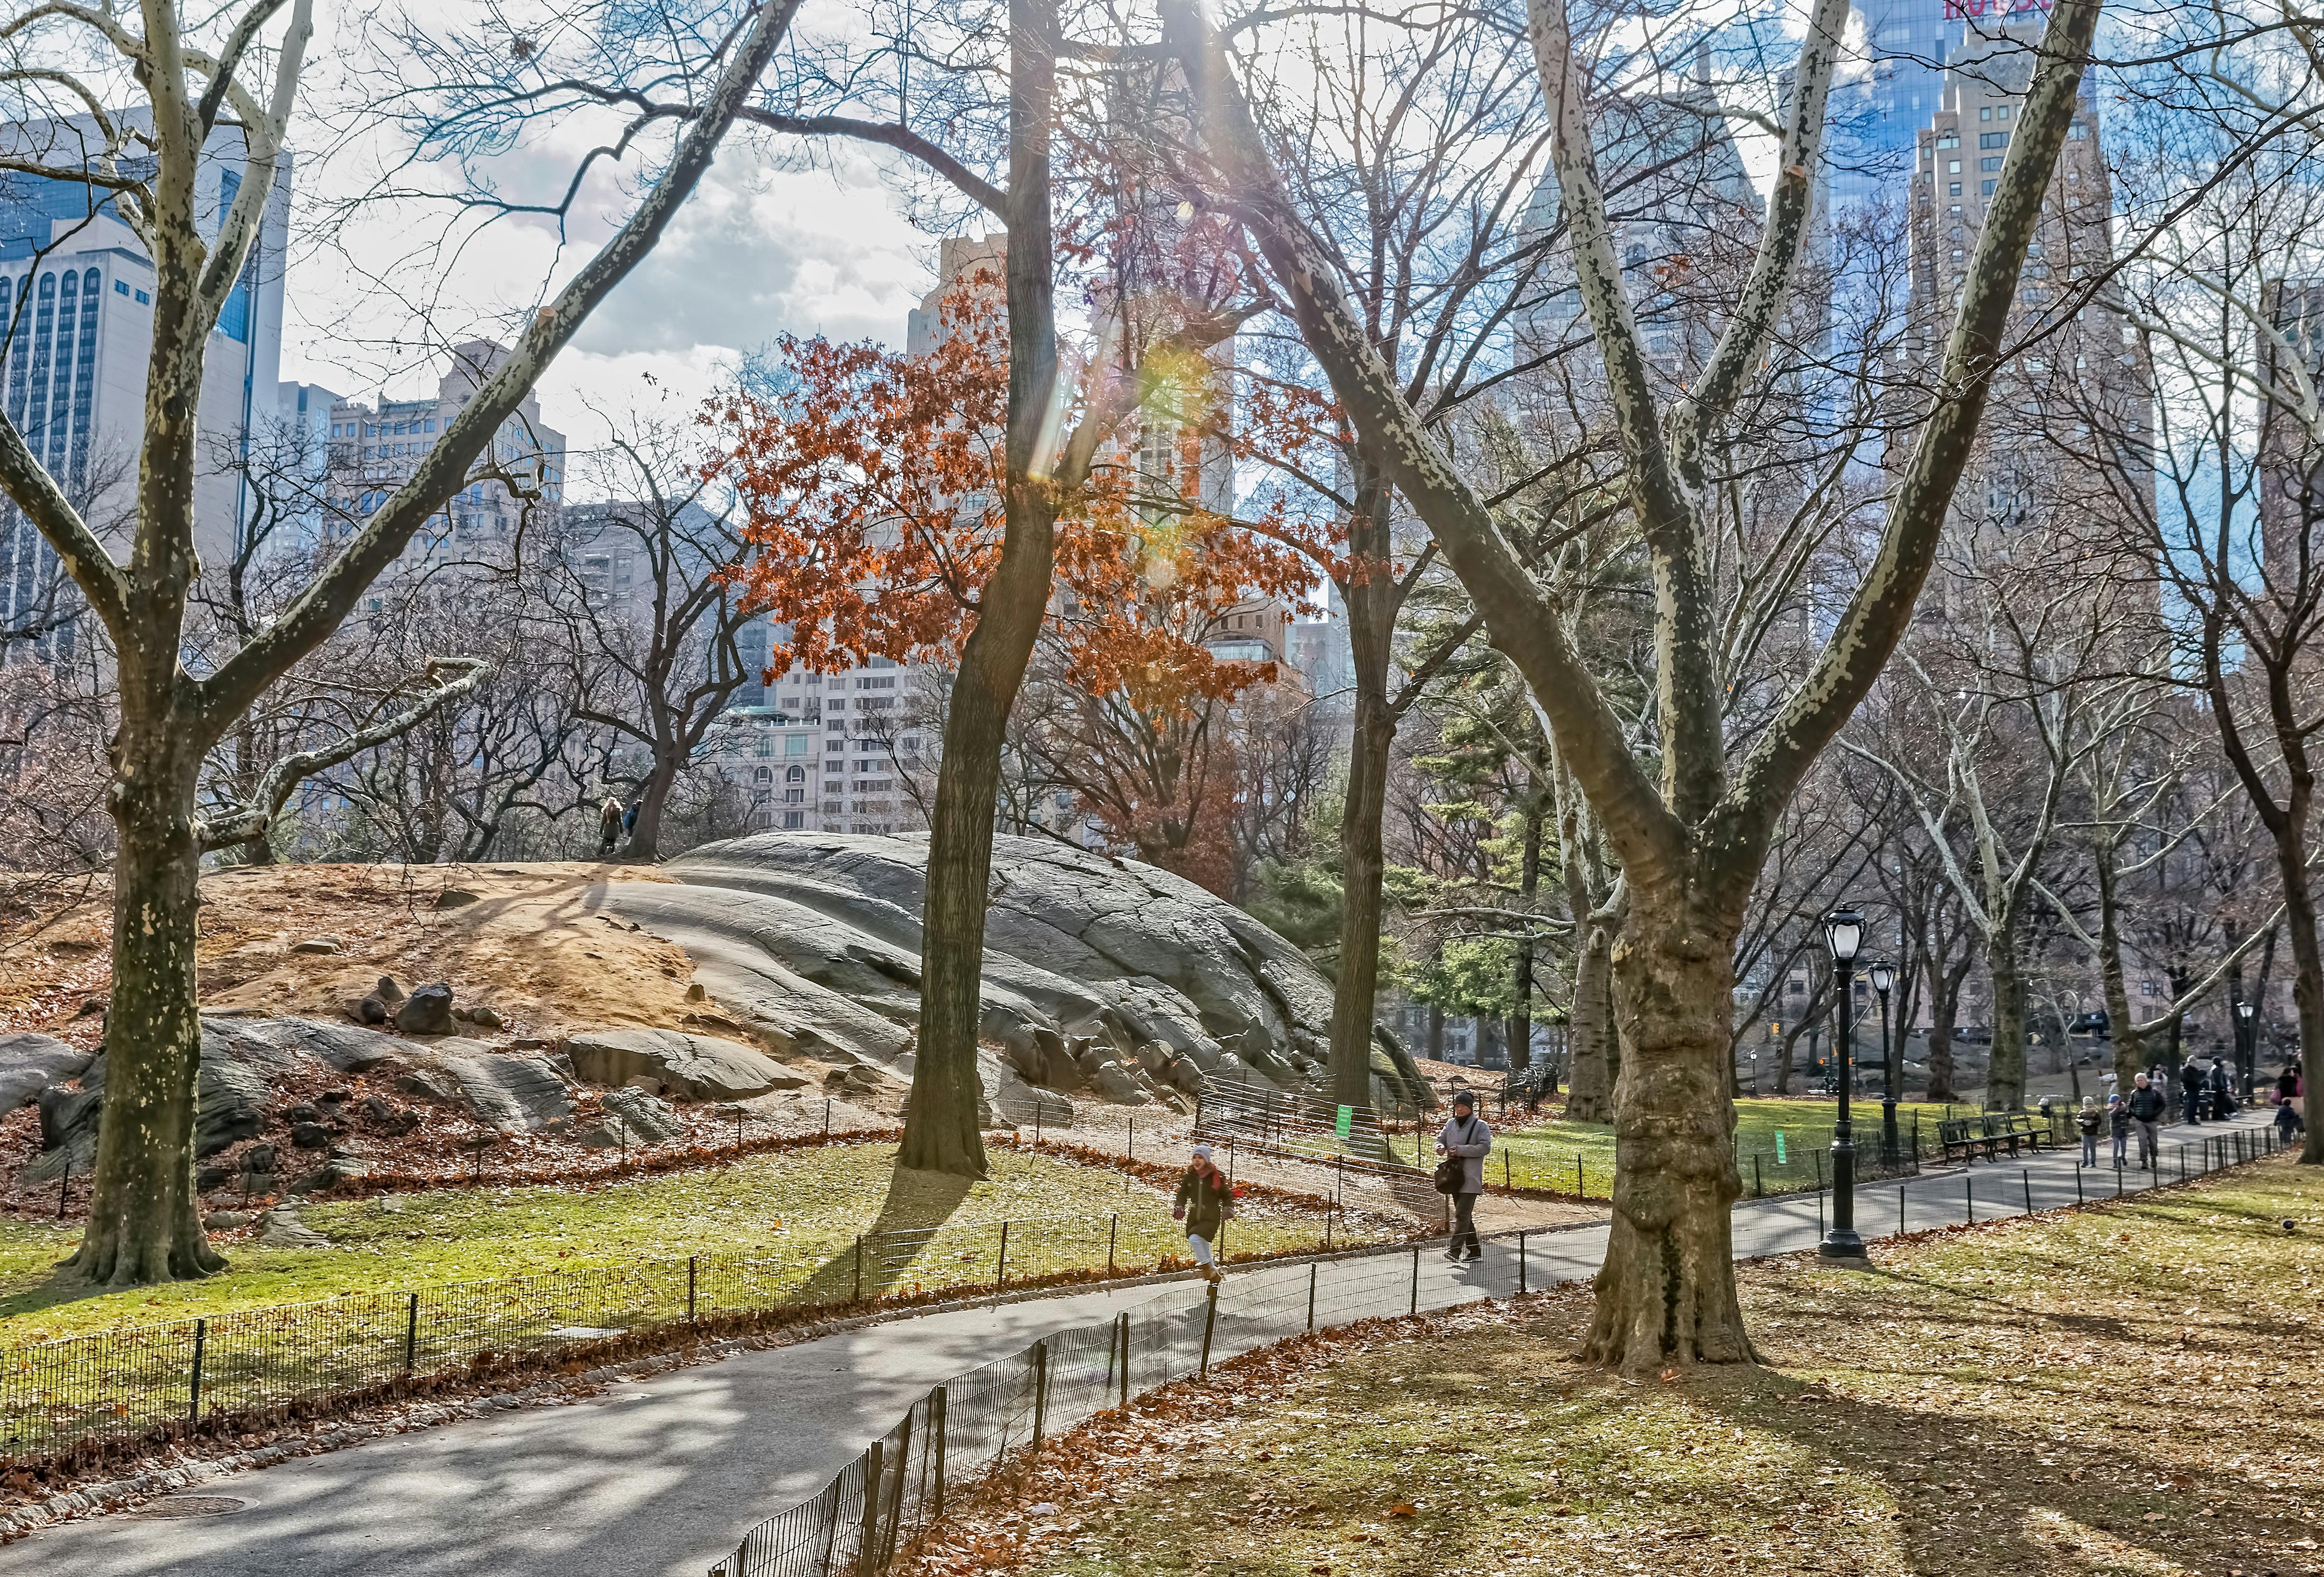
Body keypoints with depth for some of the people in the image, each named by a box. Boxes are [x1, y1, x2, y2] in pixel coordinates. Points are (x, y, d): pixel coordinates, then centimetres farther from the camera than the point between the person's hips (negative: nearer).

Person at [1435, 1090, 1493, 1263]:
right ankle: (1475, 1250, 22)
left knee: (1462, 1214, -15)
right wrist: (1440, 1147, -7)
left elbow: (1485, 1147, -16)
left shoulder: (1480, 1126, -6)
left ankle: (1455, 1249, -19)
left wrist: (1461, 1150, -21)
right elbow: (1441, 1139, 19)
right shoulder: (1451, 1124, 12)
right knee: (1464, 1215, 13)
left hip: (1470, 1178, -7)